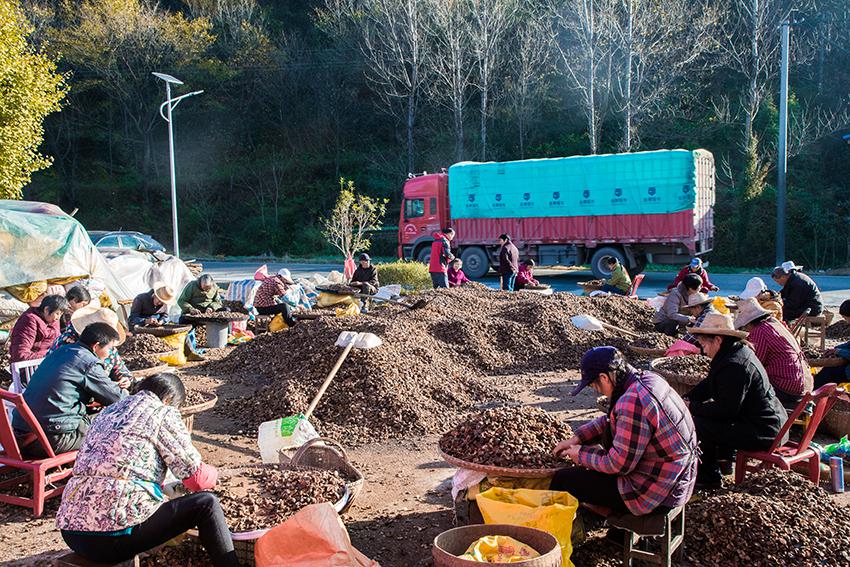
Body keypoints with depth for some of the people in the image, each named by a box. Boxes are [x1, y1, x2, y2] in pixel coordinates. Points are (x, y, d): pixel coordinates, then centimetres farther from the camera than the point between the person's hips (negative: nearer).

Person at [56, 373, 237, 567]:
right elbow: (196, 477, -2)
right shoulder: (163, 413, -2)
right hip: (113, 536, -8)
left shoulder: (108, 411, 18)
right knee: (206, 504, 3)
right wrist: (212, 475, 21)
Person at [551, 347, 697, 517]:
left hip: (657, 492, -10)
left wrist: (581, 454, -8)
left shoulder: (632, 404, -29)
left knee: (563, 480, -2)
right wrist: (578, 438, 10)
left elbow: (618, 464, -23)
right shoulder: (647, 378, 2)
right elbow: (610, 420, 17)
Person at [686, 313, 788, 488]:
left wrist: (692, 407, -13)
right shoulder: (740, 352, 9)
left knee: (697, 423, -15)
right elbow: (708, 385, 16)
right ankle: (724, 458, 29)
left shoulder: (734, 365, -25)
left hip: (762, 434, -11)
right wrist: (687, 399, 5)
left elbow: (725, 409, -23)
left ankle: (708, 477, 0)